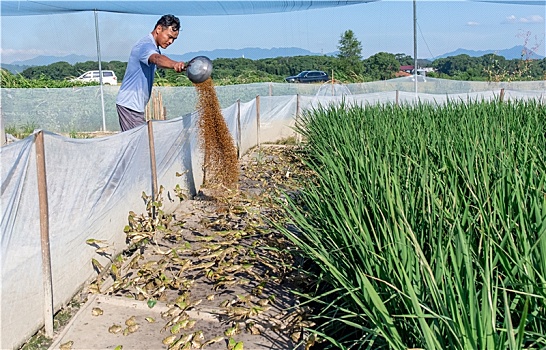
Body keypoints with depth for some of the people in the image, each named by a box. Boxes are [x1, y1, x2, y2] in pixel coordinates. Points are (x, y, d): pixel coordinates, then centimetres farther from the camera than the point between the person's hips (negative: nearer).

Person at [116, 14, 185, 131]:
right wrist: (174, 64, -61)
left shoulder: (152, 47, 15)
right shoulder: (146, 45, -19)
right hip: (129, 104, -10)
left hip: (134, 105, 10)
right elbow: (157, 59, -42)